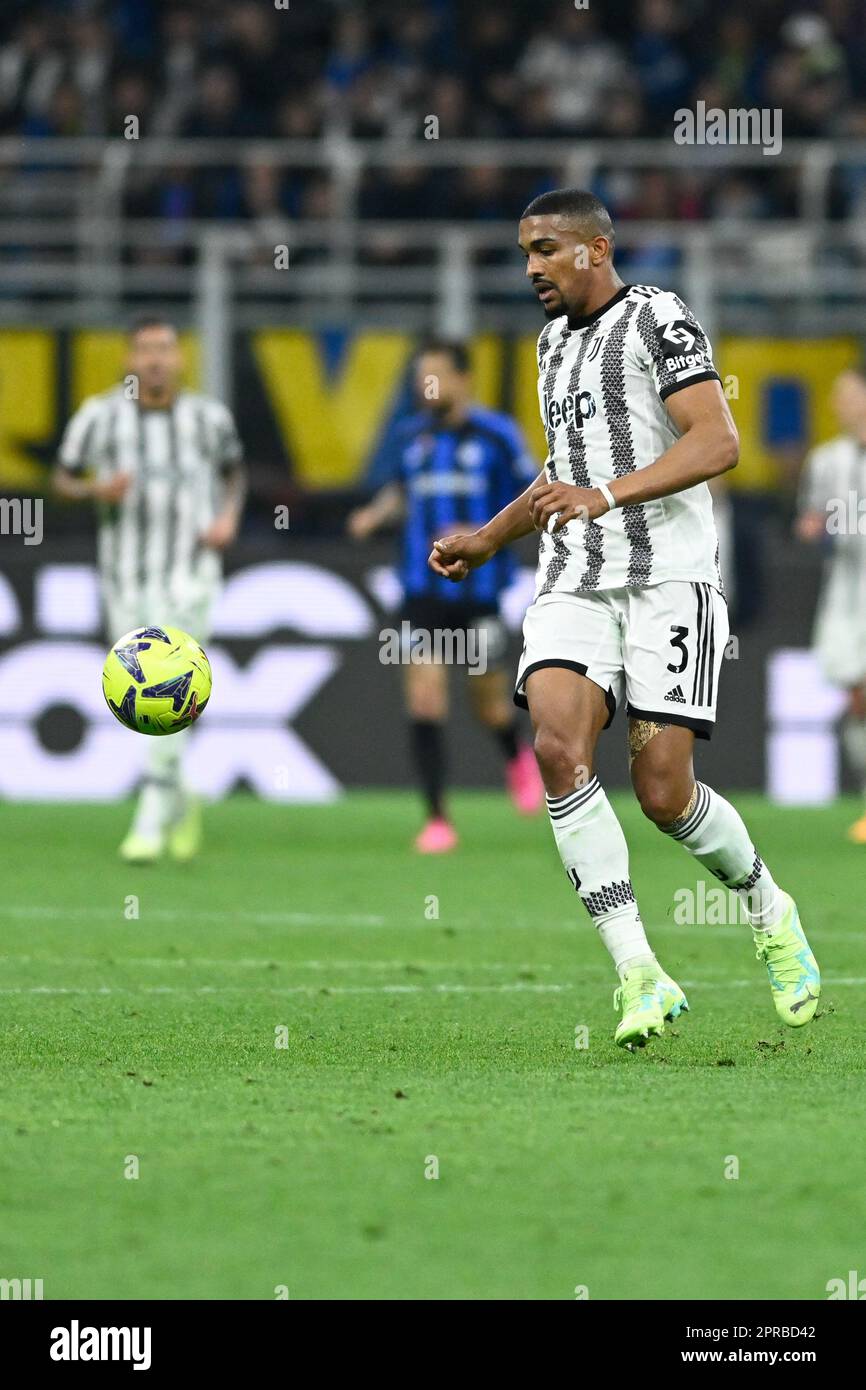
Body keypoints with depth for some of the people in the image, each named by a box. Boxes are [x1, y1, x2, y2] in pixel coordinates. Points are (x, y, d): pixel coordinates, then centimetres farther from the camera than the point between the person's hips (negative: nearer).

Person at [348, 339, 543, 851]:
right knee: (424, 699, -10)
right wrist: (376, 514, 3)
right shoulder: (410, 436, 6)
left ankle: (518, 759, 43)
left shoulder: (497, 434, -5)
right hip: (424, 592, 2)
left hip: (479, 592, -2)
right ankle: (438, 819, -6)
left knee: (489, 705, 7)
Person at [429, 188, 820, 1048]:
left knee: (663, 791, -10)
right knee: (558, 747, -20)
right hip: (573, 586, 6)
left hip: (668, 579, -6)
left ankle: (767, 910, 22)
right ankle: (639, 975, -22)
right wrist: (486, 540, 30)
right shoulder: (555, 339, 21)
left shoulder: (655, 319, -4)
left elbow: (717, 442, -16)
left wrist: (607, 495, -25)